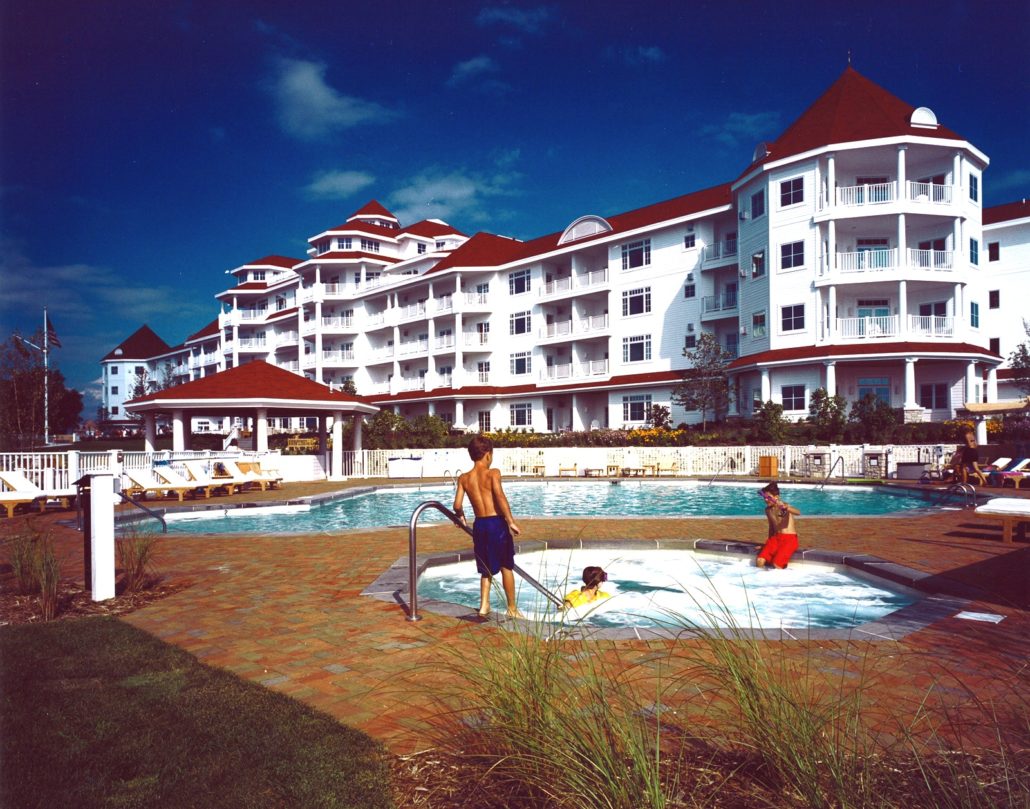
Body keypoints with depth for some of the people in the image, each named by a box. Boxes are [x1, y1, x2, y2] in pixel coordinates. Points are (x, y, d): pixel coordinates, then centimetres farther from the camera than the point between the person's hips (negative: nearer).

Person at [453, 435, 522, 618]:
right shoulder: (492, 473, -8)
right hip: (497, 522, -4)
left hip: (479, 525, 4)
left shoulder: (464, 478, 5)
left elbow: (457, 505, 1)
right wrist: (511, 521, -19)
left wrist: (461, 517, 22)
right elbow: (500, 497, -21)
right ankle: (512, 608, 17)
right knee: (507, 567, 10)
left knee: (486, 569, 19)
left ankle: (484, 606, 11)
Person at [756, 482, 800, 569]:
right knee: (759, 561, -17)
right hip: (776, 538, 6)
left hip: (790, 539, -6)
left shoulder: (784, 506, -12)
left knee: (776, 564, -26)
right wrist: (769, 543, 26)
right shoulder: (768, 510, 9)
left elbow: (798, 512, -35)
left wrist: (786, 508, -55)